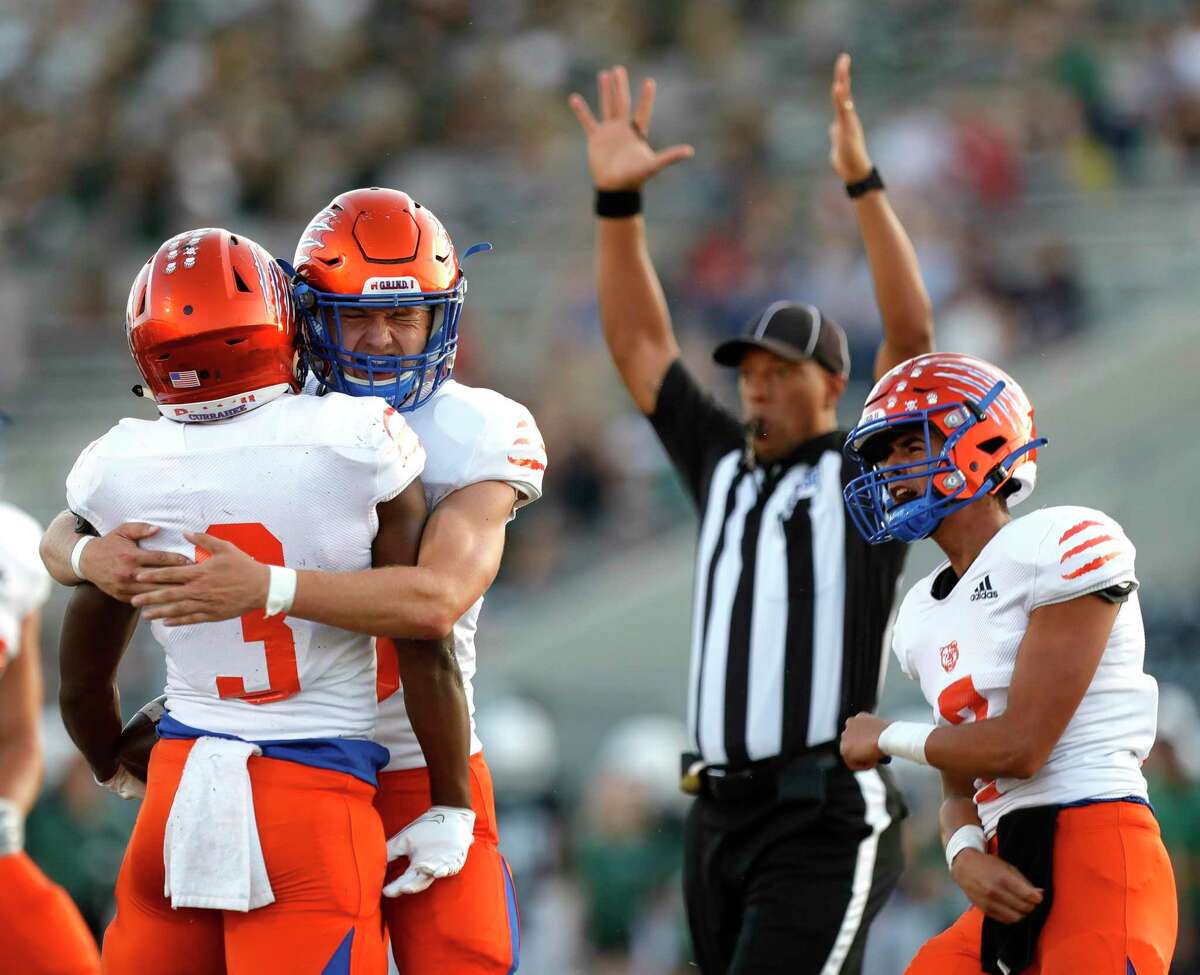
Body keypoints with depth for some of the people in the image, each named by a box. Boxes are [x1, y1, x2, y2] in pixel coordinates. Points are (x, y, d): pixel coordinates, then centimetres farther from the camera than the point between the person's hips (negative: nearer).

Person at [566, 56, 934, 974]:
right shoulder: (725, 469, 18)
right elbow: (638, 344, 17)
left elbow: (912, 336, -10)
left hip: (826, 823, -7)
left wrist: (862, 181, -17)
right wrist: (617, 199, 7)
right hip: (720, 820, 7)